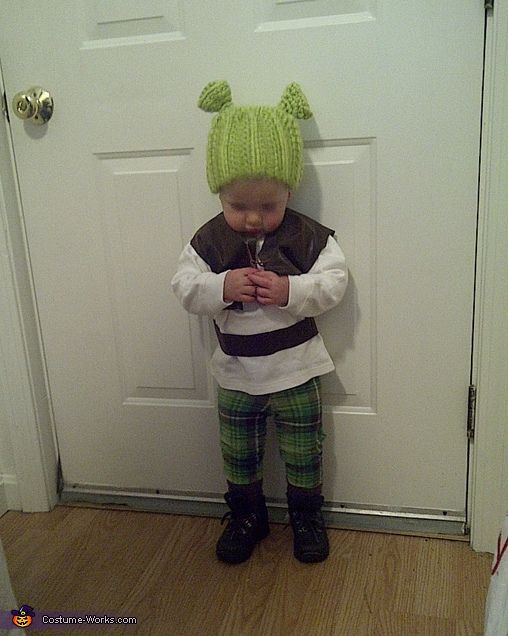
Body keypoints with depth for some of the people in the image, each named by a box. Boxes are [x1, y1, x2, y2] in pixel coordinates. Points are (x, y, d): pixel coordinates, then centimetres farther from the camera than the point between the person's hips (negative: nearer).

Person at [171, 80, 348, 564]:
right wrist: (223, 287, -28)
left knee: (302, 452, 14)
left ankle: (306, 516, 37)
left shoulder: (308, 236, -11)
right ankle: (247, 516, 39)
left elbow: (333, 283, -12)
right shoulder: (208, 241, -8)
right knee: (238, 453, 17)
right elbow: (185, 288, -10)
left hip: (295, 366, -1)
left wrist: (290, 291, -29)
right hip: (236, 370, 2)